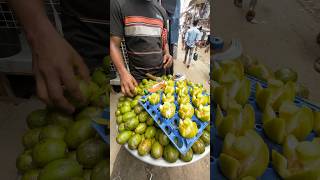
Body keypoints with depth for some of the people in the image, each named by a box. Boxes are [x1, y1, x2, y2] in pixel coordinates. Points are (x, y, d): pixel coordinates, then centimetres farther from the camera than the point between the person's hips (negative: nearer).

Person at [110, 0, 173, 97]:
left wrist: (167, 53, -5)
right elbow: (114, 44, -10)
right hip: (138, 77, -4)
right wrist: (123, 72, -24)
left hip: (161, 72, 4)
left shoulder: (161, 10, 7)